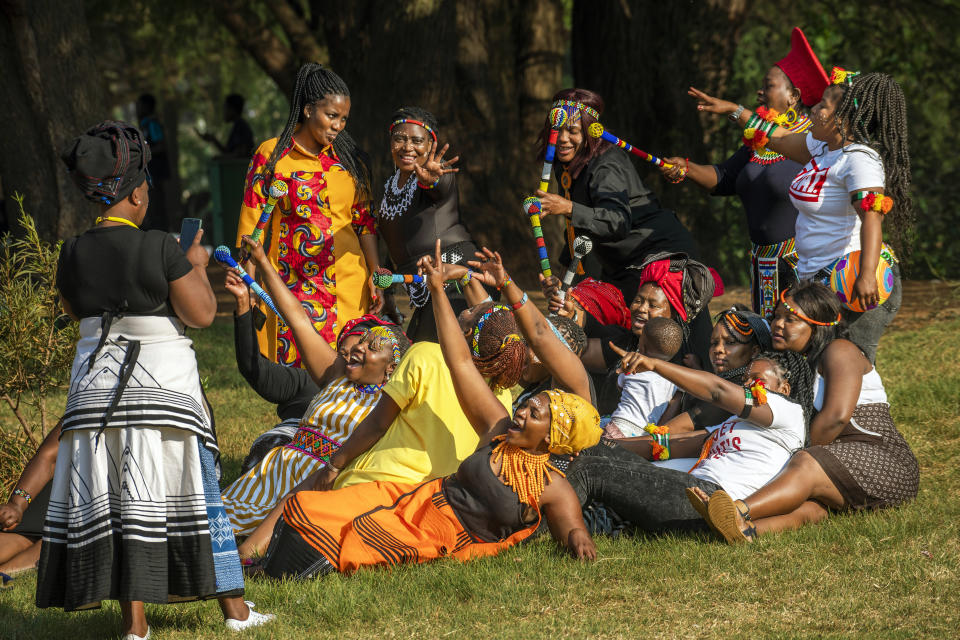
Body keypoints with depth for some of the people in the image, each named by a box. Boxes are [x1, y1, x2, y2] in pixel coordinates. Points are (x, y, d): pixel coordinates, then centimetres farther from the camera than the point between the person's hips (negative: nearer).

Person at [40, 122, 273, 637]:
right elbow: (202, 313, -12)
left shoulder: (73, 254, 0)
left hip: (96, 383, 3)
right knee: (195, 490, 7)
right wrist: (196, 266, 3)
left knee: (109, 499, 6)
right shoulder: (160, 249, -13)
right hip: (163, 380, -3)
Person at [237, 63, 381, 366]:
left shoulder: (349, 159, 10)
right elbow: (251, 223, 1)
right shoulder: (271, 156, 0)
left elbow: (364, 221, 15)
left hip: (349, 284, 3)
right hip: (294, 282, -3)